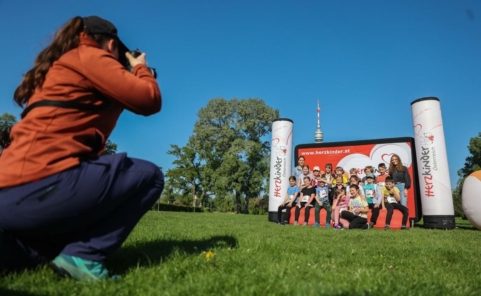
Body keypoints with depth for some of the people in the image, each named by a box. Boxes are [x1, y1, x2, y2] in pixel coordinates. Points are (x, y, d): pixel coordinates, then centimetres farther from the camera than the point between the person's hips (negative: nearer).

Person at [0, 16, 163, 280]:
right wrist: (140, 68, 16)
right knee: (148, 176, 1)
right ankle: (83, 256, -7)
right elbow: (149, 100, -4)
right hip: (38, 184, -9)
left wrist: (130, 73, 29)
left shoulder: (60, 66, 27)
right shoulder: (88, 56, 2)